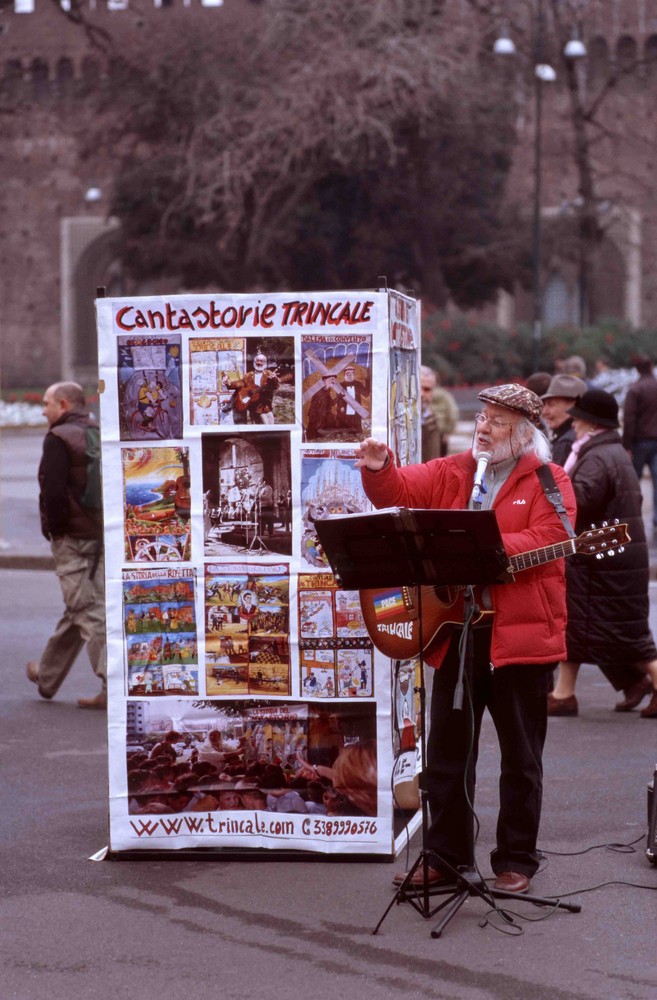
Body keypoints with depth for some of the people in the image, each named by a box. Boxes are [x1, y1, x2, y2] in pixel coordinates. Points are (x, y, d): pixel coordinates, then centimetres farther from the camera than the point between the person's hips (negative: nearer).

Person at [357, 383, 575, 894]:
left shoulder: (548, 482, -3)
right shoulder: (451, 472, 12)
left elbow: (546, 539, -17)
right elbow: (398, 491, 6)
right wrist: (378, 469, -16)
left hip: (520, 635, -5)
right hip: (456, 630, 5)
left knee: (521, 756, 5)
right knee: (445, 751, 10)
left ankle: (517, 861, 15)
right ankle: (445, 855, 20)